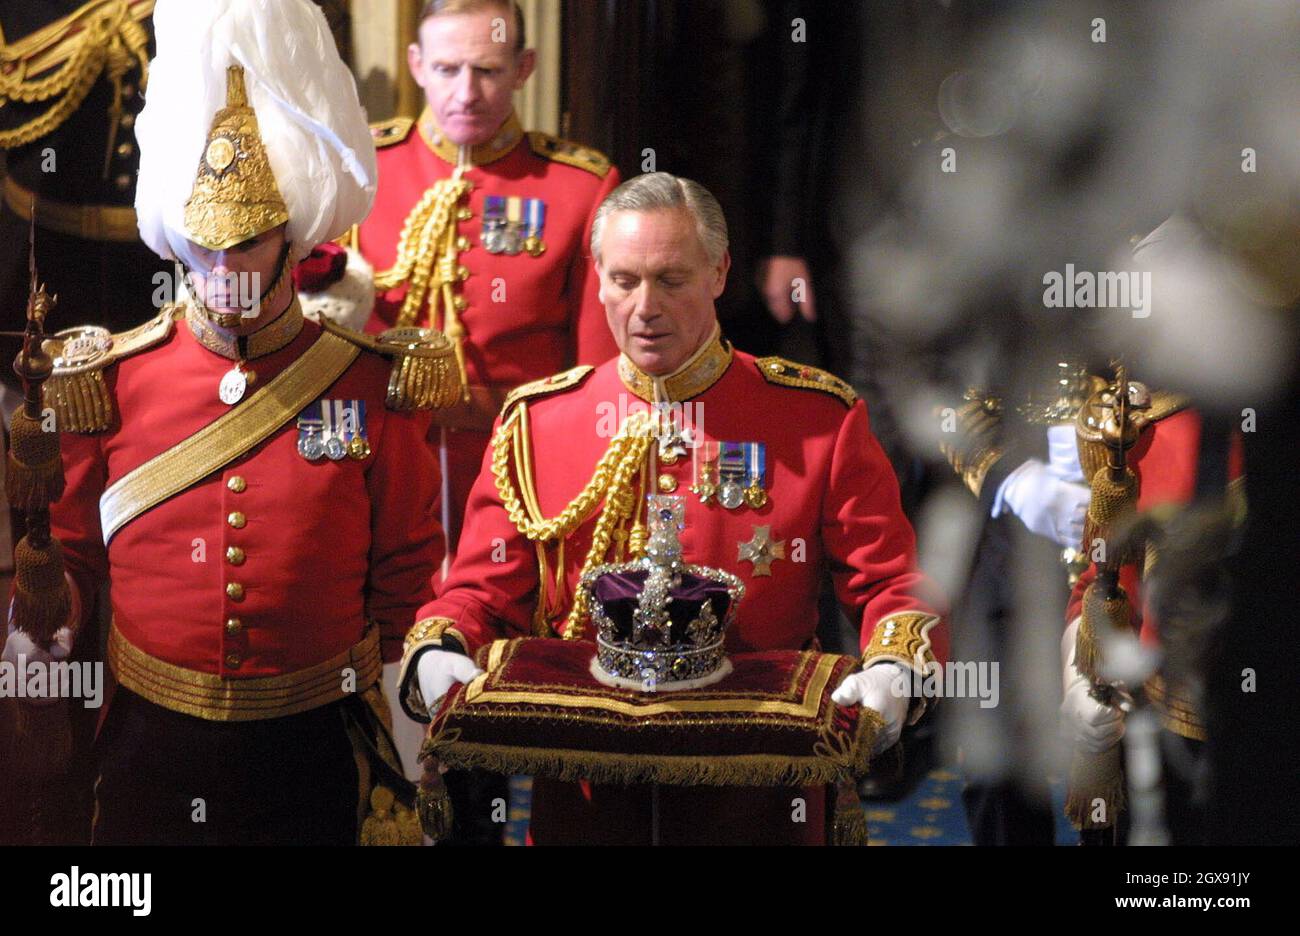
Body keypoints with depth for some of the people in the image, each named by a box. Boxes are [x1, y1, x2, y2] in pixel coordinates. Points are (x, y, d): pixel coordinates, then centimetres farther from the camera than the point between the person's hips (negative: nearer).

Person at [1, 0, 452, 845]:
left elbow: (407, 569, 3)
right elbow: (71, 554, 9)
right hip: (151, 749, 1)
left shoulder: (372, 384, -4)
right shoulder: (107, 382, -2)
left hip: (313, 748, -1)